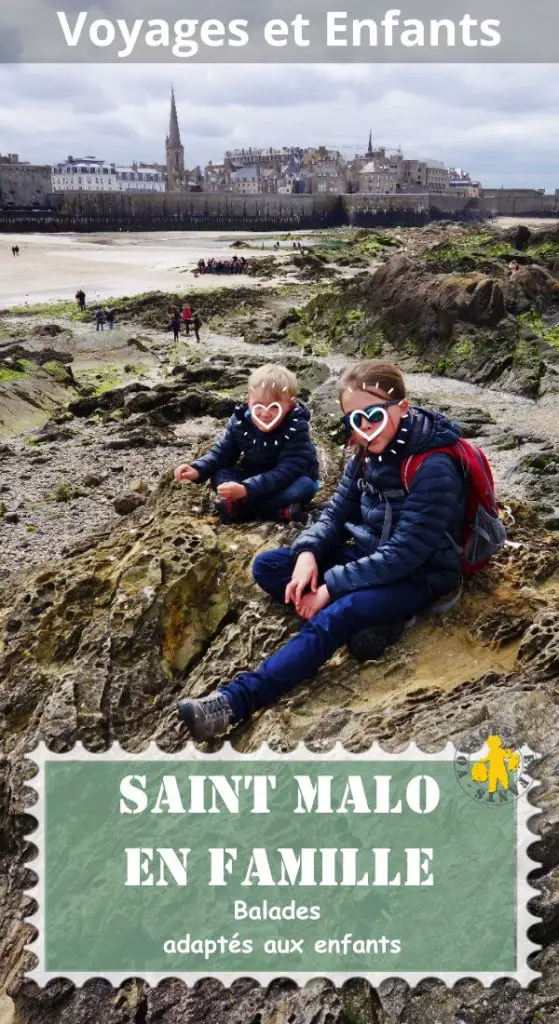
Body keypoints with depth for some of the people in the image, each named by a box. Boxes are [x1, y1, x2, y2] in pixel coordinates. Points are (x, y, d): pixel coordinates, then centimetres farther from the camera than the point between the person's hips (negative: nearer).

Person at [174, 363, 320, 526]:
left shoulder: (296, 430, -27)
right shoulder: (240, 422, -13)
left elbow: (286, 471, -36)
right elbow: (223, 452, -2)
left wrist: (246, 488, -48)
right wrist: (198, 470, -23)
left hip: (288, 482, -4)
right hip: (253, 479, 4)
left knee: (306, 485, -35)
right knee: (218, 476, -18)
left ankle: (238, 506, -33)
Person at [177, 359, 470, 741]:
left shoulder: (433, 469, -24)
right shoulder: (367, 455, 0)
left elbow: (404, 554, -26)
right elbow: (337, 513, 6)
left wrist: (331, 585, -25)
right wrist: (308, 553, -16)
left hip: (418, 577, -9)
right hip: (369, 558, 9)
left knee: (333, 618, -34)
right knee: (267, 567, -4)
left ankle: (235, 701, -39)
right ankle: (371, 619, -15)